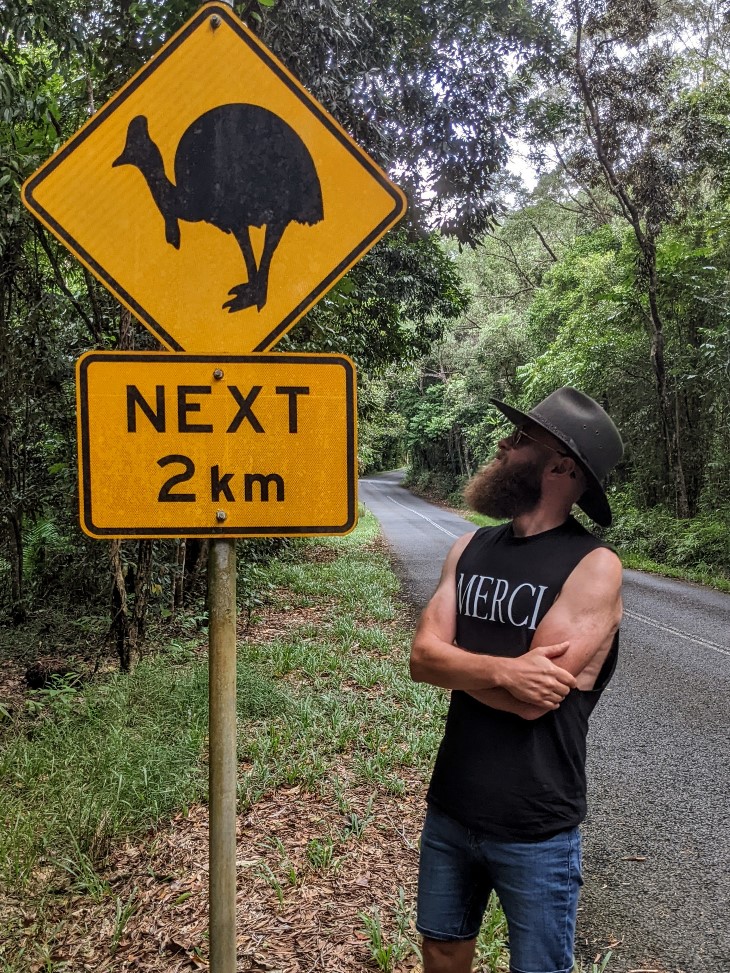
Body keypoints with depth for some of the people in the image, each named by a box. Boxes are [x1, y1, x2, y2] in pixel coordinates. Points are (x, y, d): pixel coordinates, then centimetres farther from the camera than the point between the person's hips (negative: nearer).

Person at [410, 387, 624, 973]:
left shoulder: (594, 566, -17)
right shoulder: (470, 548, 1)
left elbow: (531, 699, -23)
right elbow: (421, 658, -8)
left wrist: (451, 660, -9)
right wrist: (501, 669, -26)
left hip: (536, 830, -5)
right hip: (450, 809, 5)